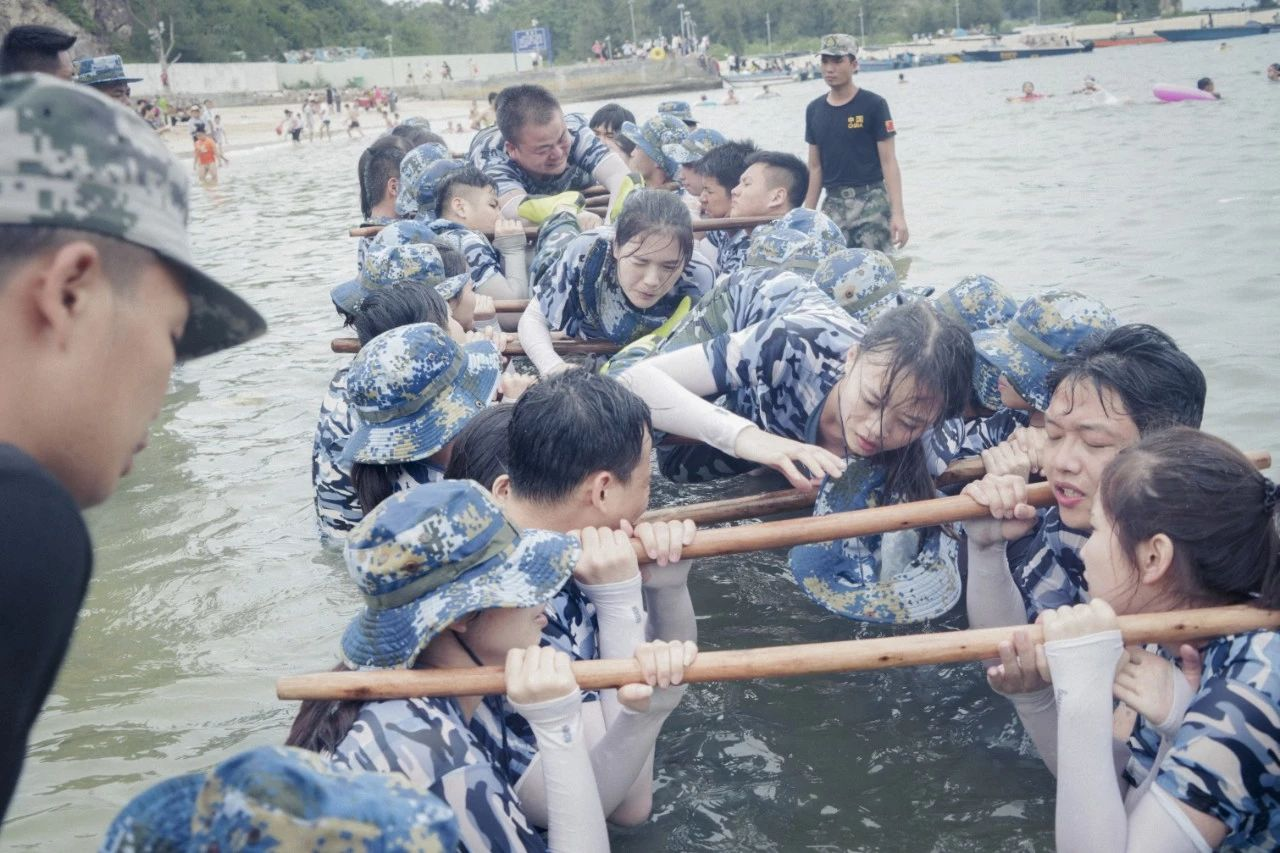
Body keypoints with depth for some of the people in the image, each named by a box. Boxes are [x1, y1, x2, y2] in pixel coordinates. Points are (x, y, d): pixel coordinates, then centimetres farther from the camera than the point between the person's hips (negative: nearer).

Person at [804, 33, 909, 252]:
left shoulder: (873, 105, -3)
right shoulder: (814, 110, 10)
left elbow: (888, 161, -6)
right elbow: (815, 167, 14)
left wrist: (897, 213, -14)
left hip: (871, 200, -4)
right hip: (833, 204, 4)